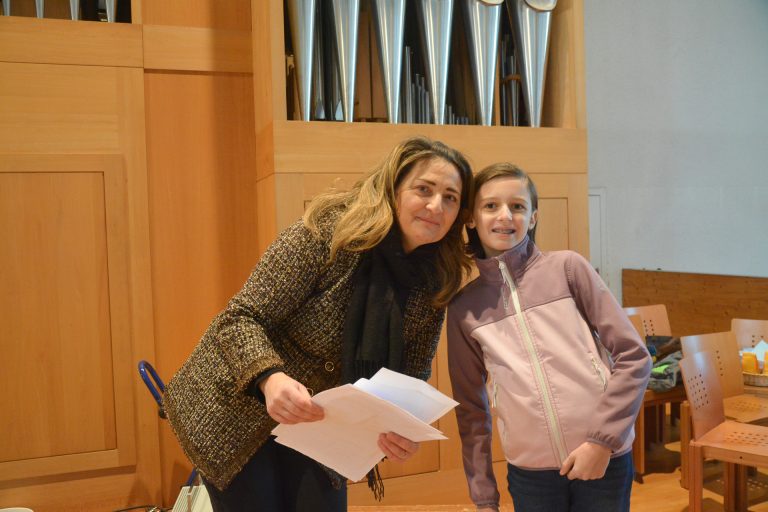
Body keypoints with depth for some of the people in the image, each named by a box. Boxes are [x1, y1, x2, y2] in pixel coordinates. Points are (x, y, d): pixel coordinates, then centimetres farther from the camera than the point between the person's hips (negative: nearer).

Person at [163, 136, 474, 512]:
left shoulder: (434, 284, -9)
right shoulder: (328, 233, -24)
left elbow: (410, 378, -2)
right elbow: (240, 319, -23)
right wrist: (270, 379, -42)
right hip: (237, 415, -4)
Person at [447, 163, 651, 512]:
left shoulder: (567, 268, -3)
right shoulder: (463, 307, 2)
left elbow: (634, 357, -4)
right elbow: (471, 407, 8)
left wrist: (603, 439, -10)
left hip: (603, 459, -1)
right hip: (529, 472, 2)